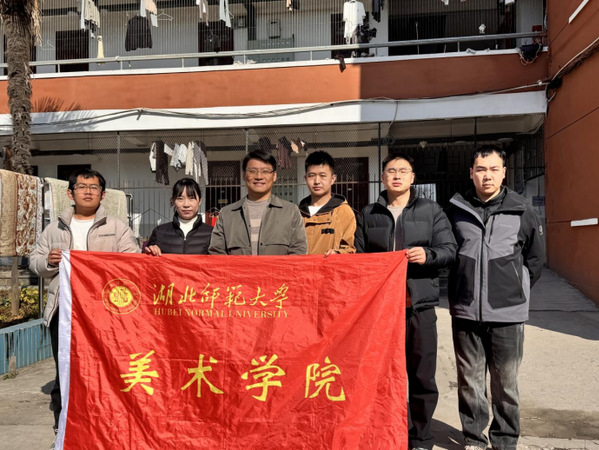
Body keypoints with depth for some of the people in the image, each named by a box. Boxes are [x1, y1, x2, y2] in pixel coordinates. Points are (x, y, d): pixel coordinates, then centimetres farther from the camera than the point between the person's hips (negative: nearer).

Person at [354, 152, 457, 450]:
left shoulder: (431, 210, 8)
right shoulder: (368, 214, 13)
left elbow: (449, 249, 3)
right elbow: (359, 256, 12)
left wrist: (428, 255, -16)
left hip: (419, 304, -1)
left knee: (422, 376, 5)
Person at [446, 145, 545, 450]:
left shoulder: (522, 212, -1)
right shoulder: (456, 210, 2)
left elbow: (535, 258, 11)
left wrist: (516, 289, 10)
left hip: (507, 313, -1)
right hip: (465, 312, 1)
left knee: (505, 382, 9)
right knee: (469, 380, 11)